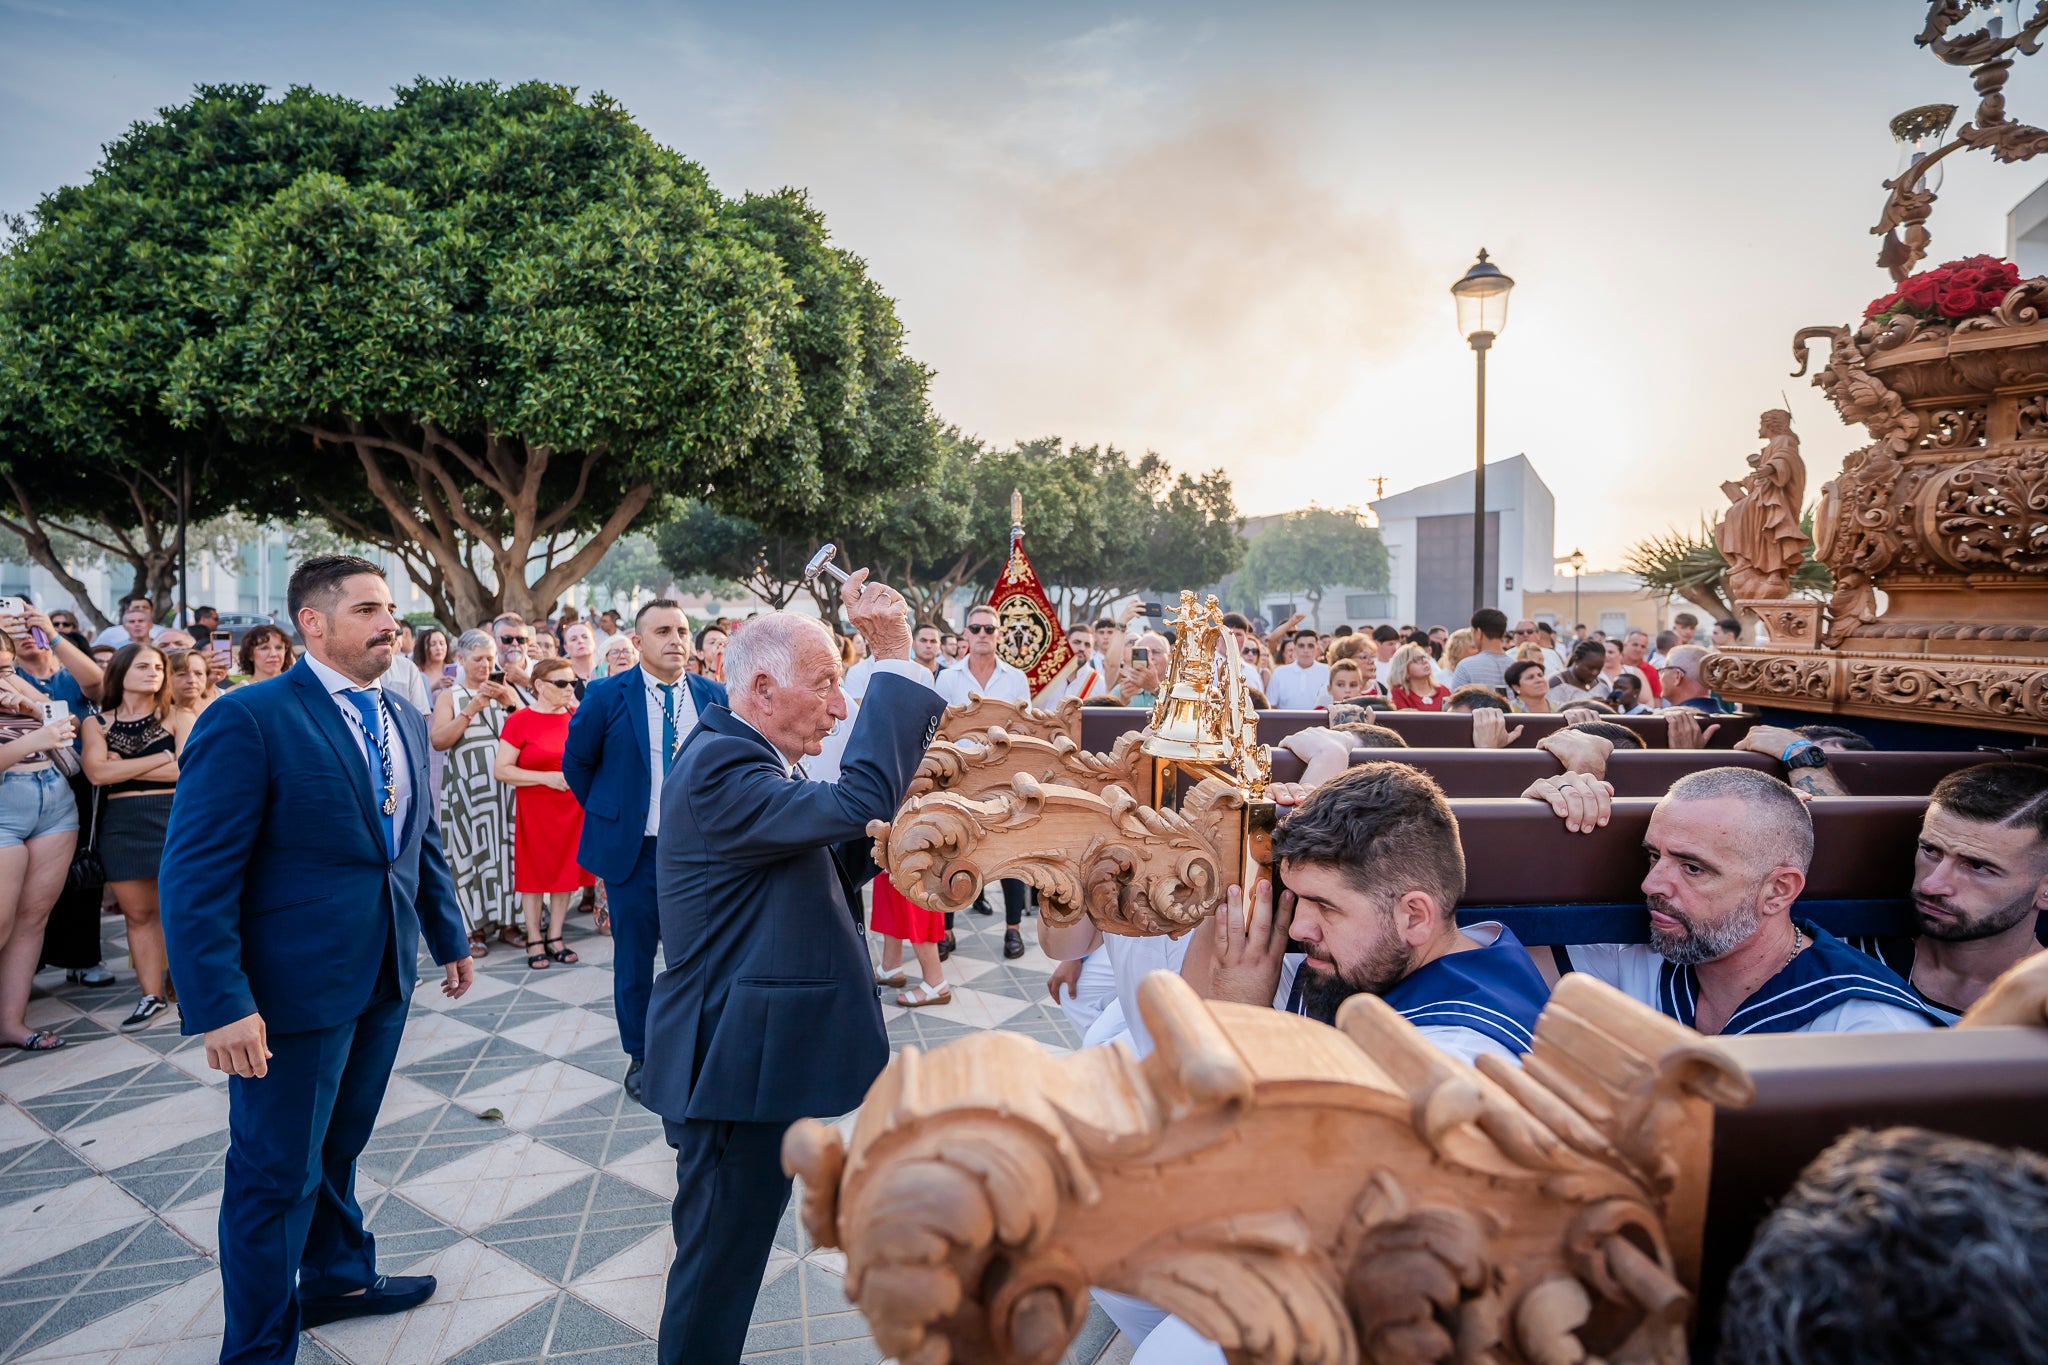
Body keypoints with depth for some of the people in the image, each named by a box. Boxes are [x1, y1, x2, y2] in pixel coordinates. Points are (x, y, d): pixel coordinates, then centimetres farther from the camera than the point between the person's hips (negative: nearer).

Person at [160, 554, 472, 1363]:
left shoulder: (405, 722, 6)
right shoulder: (248, 718, -16)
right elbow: (197, 875, -19)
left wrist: (449, 938, 17)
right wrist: (221, 1005, -22)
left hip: (384, 977, 7)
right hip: (294, 987, -6)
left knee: (339, 1146, 24)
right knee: (276, 1172, 9)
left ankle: (339, 1278, 45)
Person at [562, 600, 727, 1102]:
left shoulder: (714, 696, 0)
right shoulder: (606, 696, -6)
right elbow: (576, 762, 5)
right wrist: (607, 815, 6)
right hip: (632, 850, -1)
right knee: (634, 959, 10)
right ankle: (639, 1056, 26)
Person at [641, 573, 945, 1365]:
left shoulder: (746, 759, 10)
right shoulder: (721, 767, -23)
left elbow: (835, 863, 14)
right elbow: (856, 802, -36)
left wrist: (889, 829, -3)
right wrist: (895, 661, -31)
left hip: (748, 1054, 11)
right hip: (734, 1061, -11)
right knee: (720, 1258, 7)